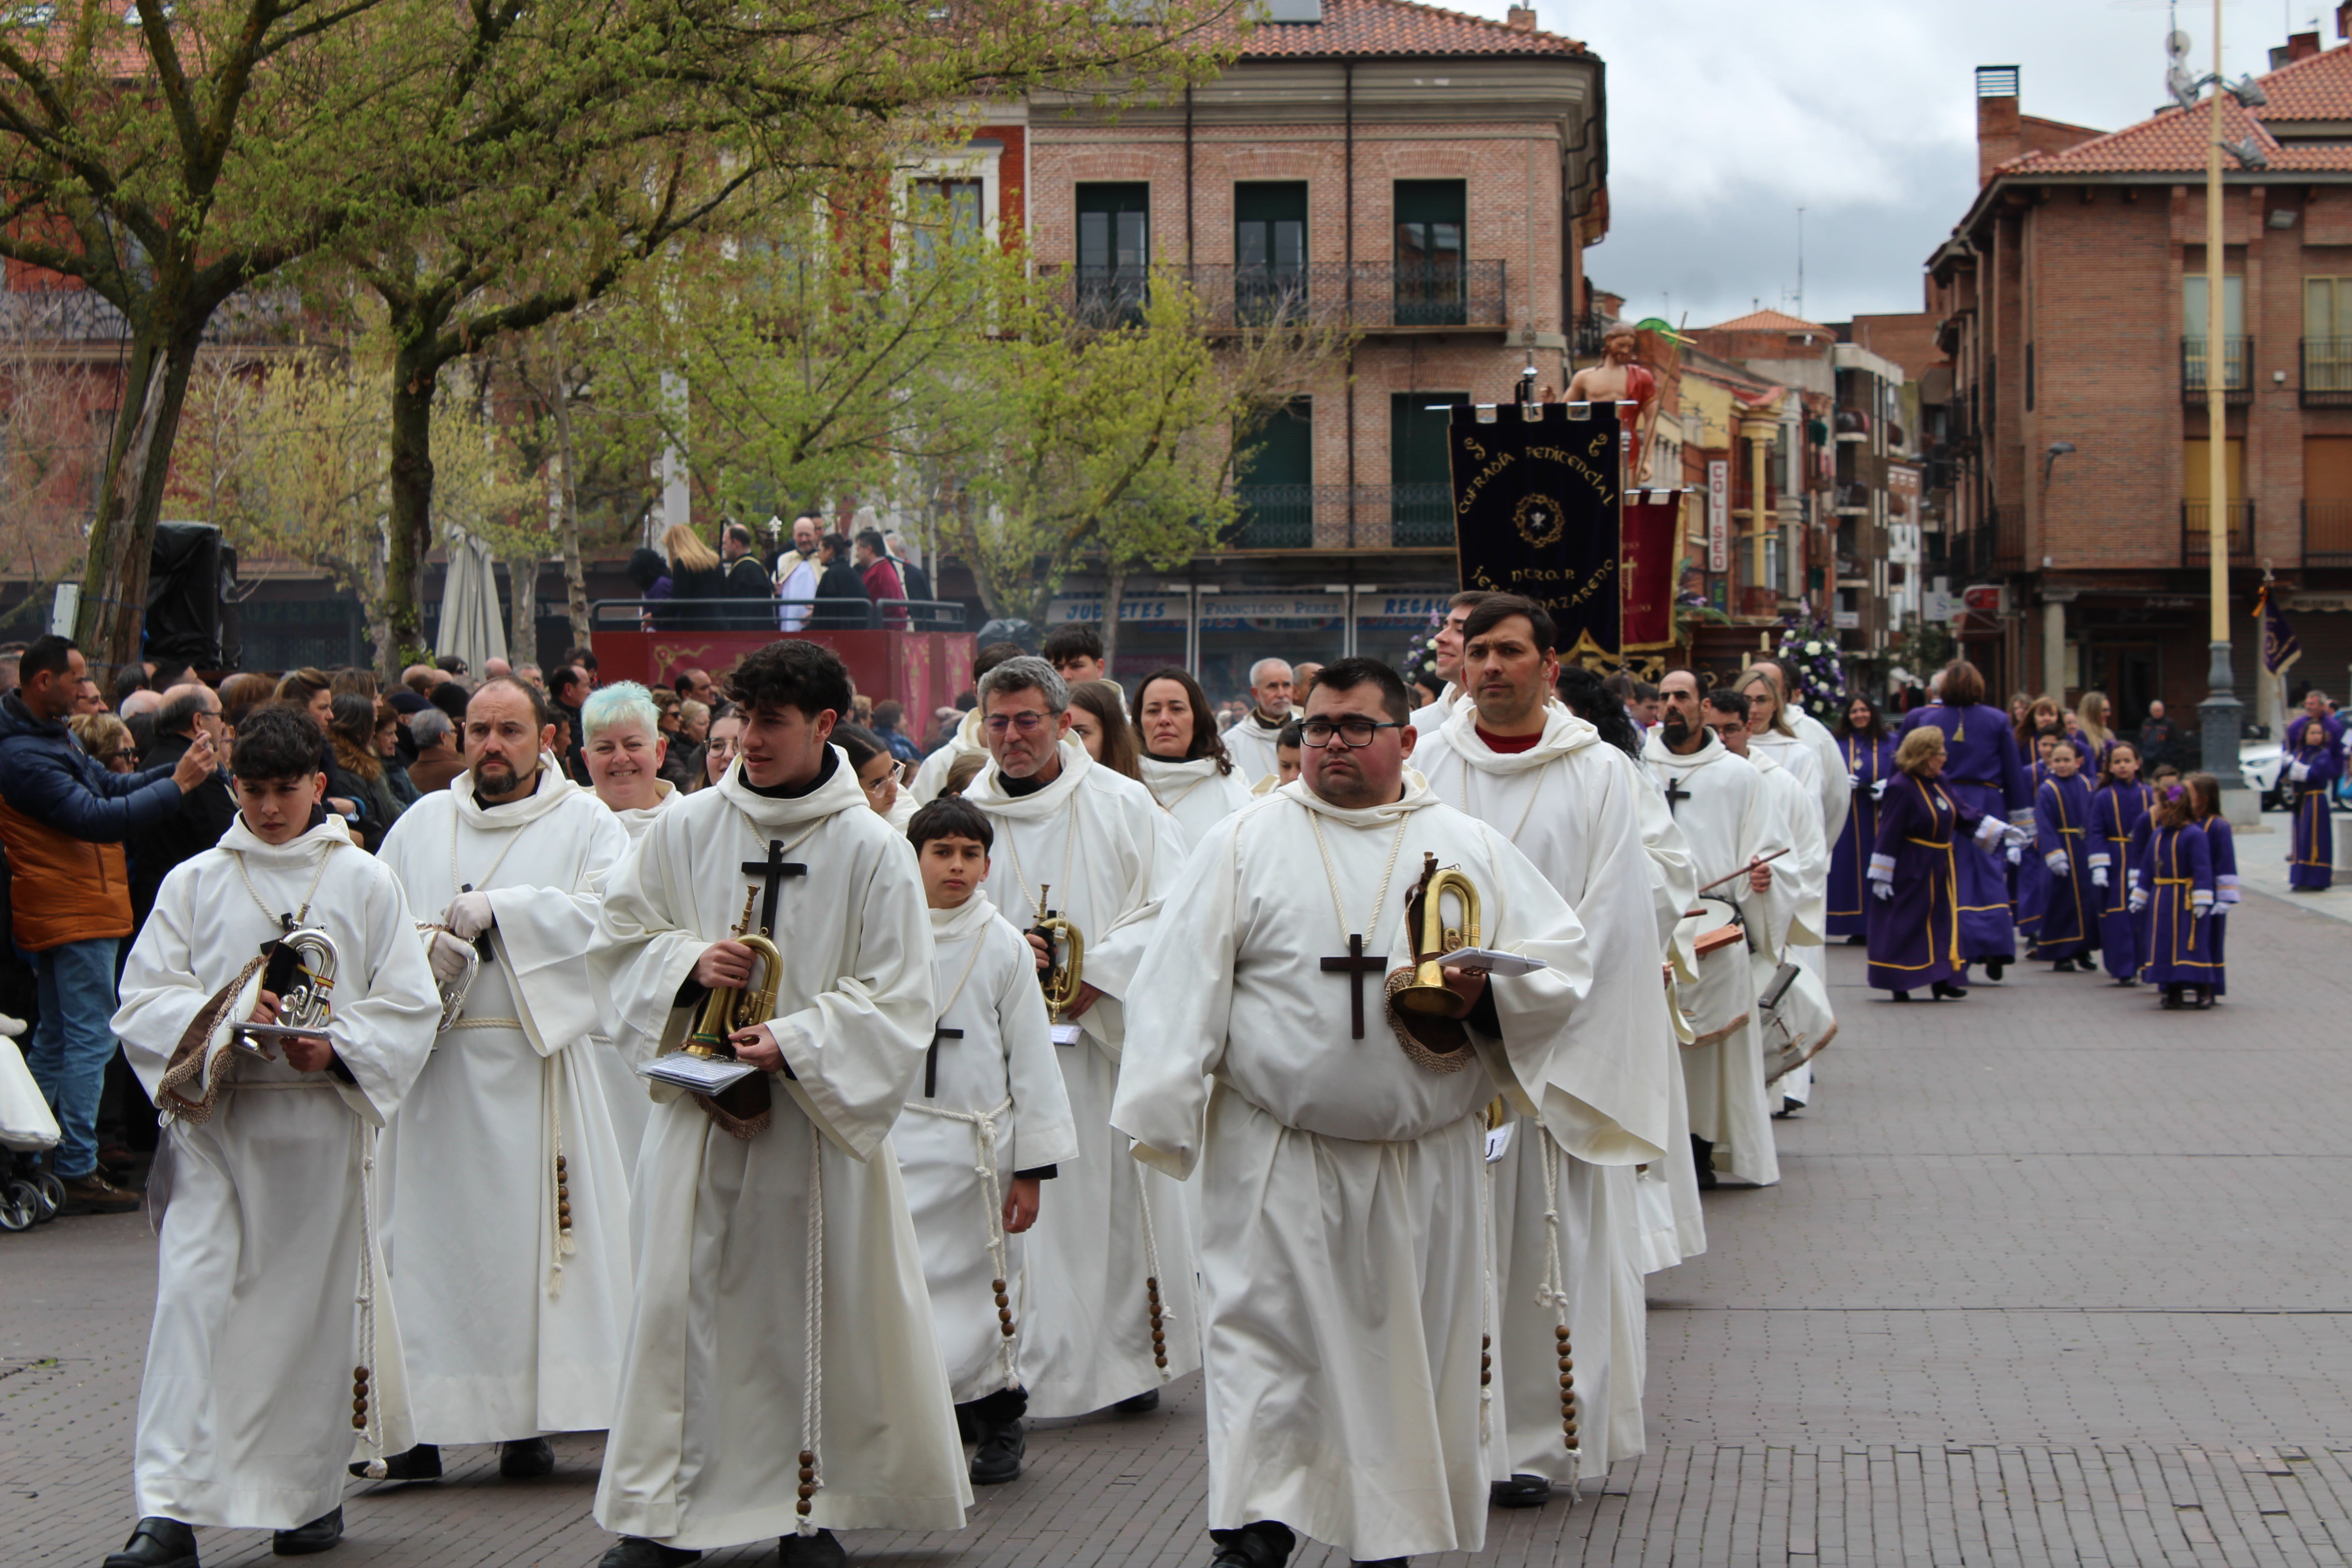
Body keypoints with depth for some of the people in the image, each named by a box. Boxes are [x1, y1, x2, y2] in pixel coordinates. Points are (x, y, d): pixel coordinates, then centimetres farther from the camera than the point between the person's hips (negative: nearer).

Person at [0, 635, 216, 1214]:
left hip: (63, 913, 11)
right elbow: (98, 818, -27)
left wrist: (178, 771, 2)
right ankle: (77, 1172, -6)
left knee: (55, 1037, 15)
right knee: (89, 1039, -8)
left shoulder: (52, 735, 12)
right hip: (76, 914, -11)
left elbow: (110, 786, 15)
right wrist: (177, 785, -24)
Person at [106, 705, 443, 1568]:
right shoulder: (192, 883, 8)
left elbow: (409, 1003, 4)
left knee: (316, 1303, 5)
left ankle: (312, 1491, 20)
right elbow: (142, 999, 3)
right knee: (192, 1294, -11)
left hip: (322, 1120, 0)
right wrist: (222, 1016, -15)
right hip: (212, 1117, 0)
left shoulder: (365, 882, 6)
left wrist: (337, 1047, -13)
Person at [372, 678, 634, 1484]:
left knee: (527, 1233, -4)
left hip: (534, 1061, -3)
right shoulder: (423, 822, 16)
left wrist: (496, 910, -14)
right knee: (426, 1235, -1)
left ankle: (526, 1423, 1)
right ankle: (417, 1424, 0)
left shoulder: (584, 822, 5)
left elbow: (611, 912, -11)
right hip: (432, 1060, 3)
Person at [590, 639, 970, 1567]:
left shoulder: (873, 849, -4)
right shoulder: (686, 829, 4)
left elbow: (896, 1001, -6)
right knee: (682, 1301, 2)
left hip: (820, 1116, -2)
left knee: (815, 1309, 4)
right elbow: (620, 932, 12)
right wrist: (687, 962, -8)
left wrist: (795, 1042, -19)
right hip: (699, 1107, 2)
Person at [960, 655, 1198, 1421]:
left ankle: (1133, 1355, 15)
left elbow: (1170, 909, -2)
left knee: (1120, 1191, 2)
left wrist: (1099, 971, -14)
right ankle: (1019, 1370, 3)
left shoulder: (1122, 806, 1)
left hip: (1106, 1032, -1)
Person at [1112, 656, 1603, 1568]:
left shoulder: (1470, 849, 7)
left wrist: (1486, 990, -12)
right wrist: (1165, 1110, -8)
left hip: (1424, 1159, 2)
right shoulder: (1244, 844, 3)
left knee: (1408, 1342, 8)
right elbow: (1186, 979, 0)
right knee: (1266, 1330, -4)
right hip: (1277, 1153, -2)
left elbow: (1566, 957, 8)